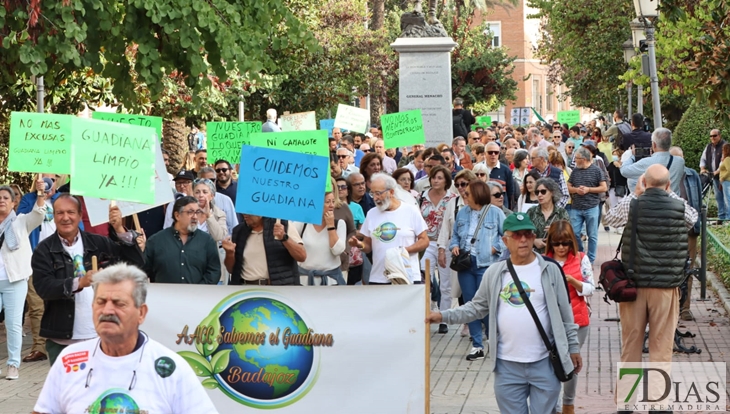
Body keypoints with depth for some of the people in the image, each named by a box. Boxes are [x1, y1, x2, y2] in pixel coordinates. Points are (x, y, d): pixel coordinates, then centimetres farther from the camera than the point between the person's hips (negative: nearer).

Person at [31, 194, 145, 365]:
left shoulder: (97, 243, 6)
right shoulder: (44, 250, 0)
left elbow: (135, 262, 0)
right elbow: (43, 287, -14)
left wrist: (120, 230, -13)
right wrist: (79, 283, -28)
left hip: (99, 337, 2)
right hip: (61, 341, -2)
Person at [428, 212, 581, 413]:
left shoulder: (550, 270, -1)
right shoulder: (494, 273, 4)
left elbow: (565, 313, 4)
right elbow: (477, 307, 10)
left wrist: (573, 347, 4)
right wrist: (444, 316, 0)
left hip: (545, 363, -2)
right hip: (507, 365, 2)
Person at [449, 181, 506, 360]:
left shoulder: (495, 212, -5)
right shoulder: (462, 213, 9)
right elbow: (455, 235, 18)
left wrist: (494, 248, -13)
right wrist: (454, 246, -1)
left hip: (486, 264, -5)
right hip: (465, 263, 5)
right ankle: (477, 345, 15)